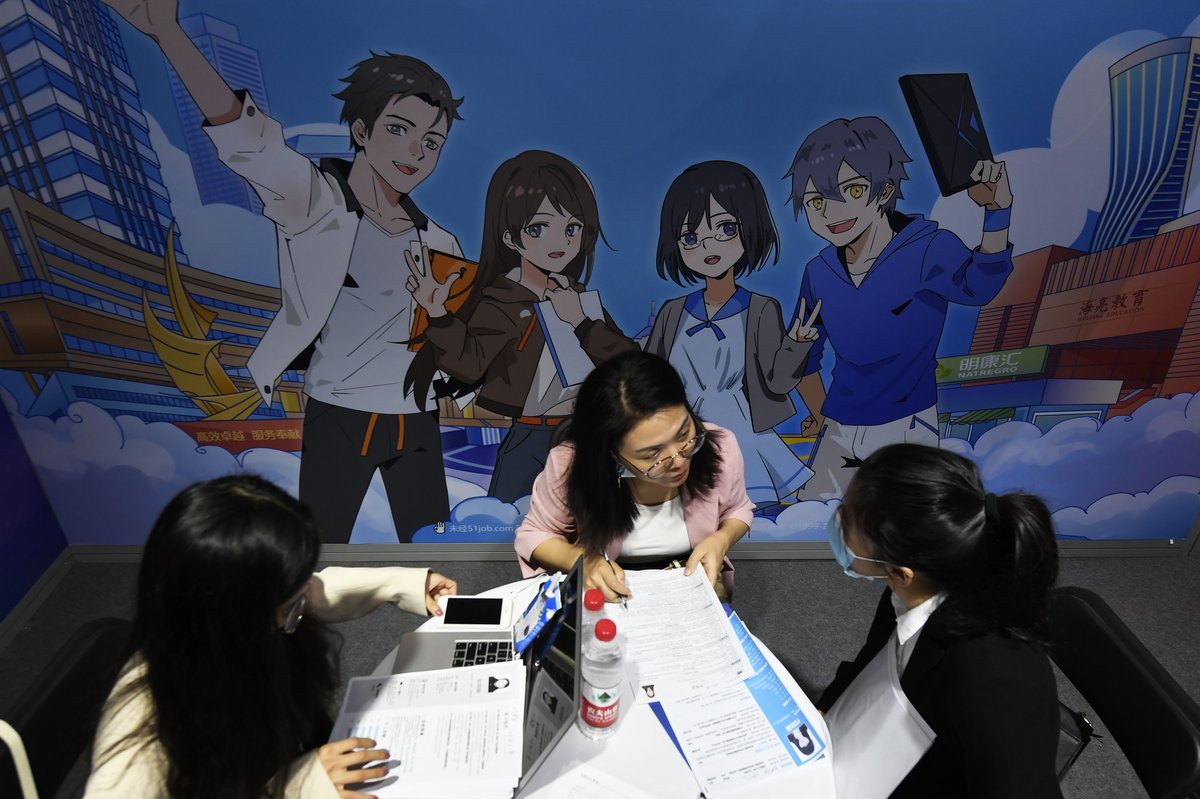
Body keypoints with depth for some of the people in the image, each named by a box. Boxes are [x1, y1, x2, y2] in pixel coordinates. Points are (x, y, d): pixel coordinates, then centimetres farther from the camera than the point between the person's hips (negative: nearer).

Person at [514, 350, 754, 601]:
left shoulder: (720, 448, -19)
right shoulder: (569, 465, -26)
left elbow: (737, 511, 3)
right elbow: (535, 535, -7)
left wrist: (721, 540, -17)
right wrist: (581, 559, -25)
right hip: (609, 592, -1)